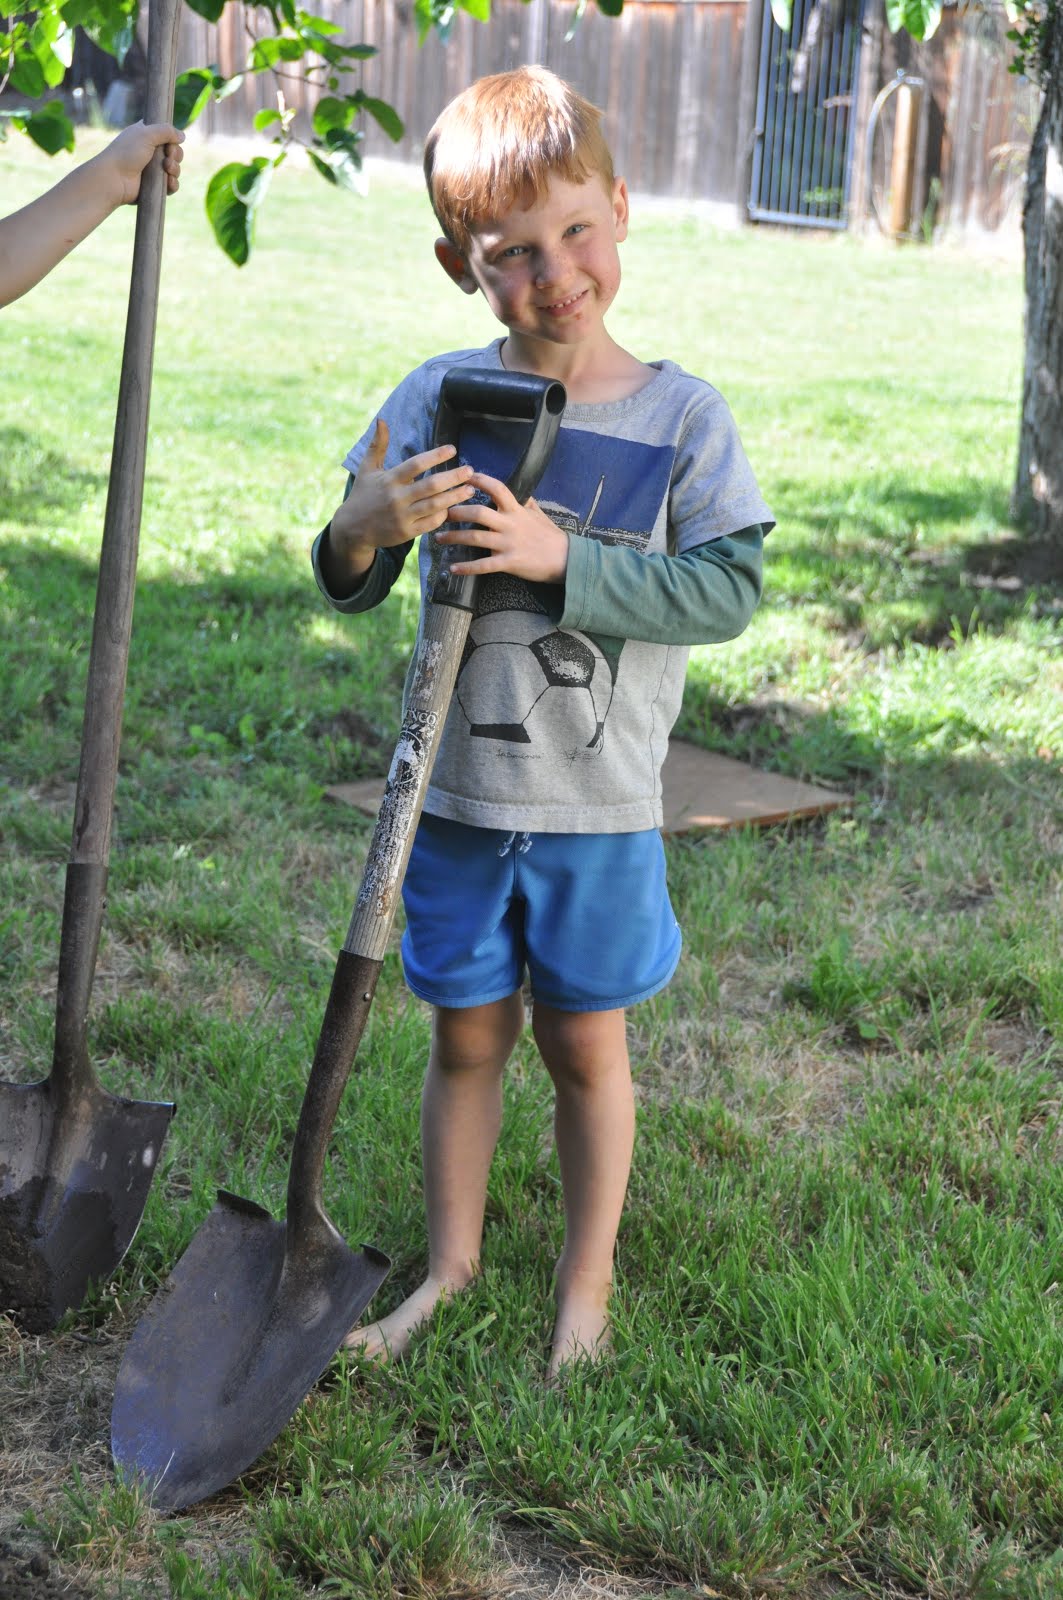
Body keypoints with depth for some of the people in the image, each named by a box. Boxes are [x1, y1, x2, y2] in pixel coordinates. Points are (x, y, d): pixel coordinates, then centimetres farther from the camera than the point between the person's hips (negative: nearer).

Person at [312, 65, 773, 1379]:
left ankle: (586, 1284, 29)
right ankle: (452, 1265, 33)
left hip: (599, 805, -1)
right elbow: (350, 588, 1)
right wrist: (358, 535, -23)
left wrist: (565, 558, -24)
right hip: (458, 791, 2)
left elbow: (731, 586, -15)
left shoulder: (681, 417, -7)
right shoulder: (438, 399, -3)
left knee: (585, 1045, 11)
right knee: (467, 1036, 14)